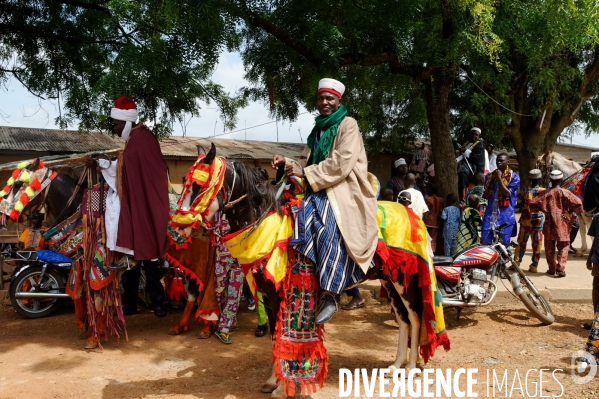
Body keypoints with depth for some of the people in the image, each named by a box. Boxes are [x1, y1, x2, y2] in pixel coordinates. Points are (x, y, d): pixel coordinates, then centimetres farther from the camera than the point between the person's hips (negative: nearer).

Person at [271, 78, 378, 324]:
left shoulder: (348, 125, -2)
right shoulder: (318, 129, 20)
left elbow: (341, 164, -15)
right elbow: (309, 162, 22)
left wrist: (305, 173, -15)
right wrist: (287, 163, 4)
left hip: (344, 190, -7)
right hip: (321, 191, 7)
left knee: (328, 226, -31)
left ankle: (330, 294, -27)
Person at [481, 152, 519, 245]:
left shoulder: (514, 177, -1)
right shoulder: (490, 176, 14)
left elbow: (507, 193, -13)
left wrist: (499, 178, -14)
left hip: (505, 215, -4)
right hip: (490, 213, 4)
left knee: (504, 243, 1)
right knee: (485, 241, -2)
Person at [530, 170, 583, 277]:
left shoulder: (546, 193, -3)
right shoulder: (564, 193, -8)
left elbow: (532, 205, -6)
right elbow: (578, 203, -15)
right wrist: (570, 211, 3)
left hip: (549, 224, 2)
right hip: (562, 225, -1)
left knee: (549, 247, 12)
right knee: (563, 246, 7)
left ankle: (552, 269, 16)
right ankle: (560, 268, -6)